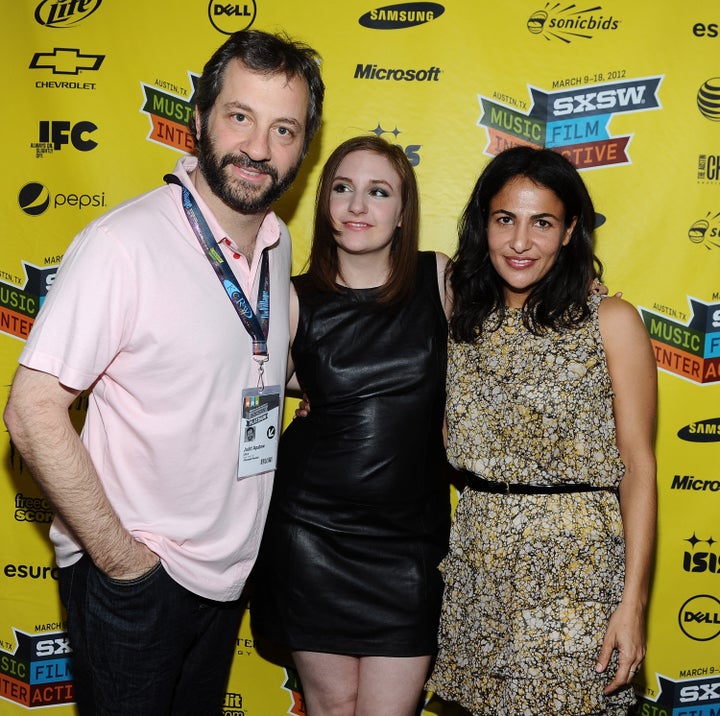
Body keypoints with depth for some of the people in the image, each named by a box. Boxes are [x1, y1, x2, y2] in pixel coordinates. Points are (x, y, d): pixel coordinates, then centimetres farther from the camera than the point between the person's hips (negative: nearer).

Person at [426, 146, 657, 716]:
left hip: (577, 566, -4)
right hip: (479, 561, 4)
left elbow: (638, 465, -6)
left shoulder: (611, 321, -6)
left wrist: (633, 601, -11)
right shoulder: (463, 320, 8)